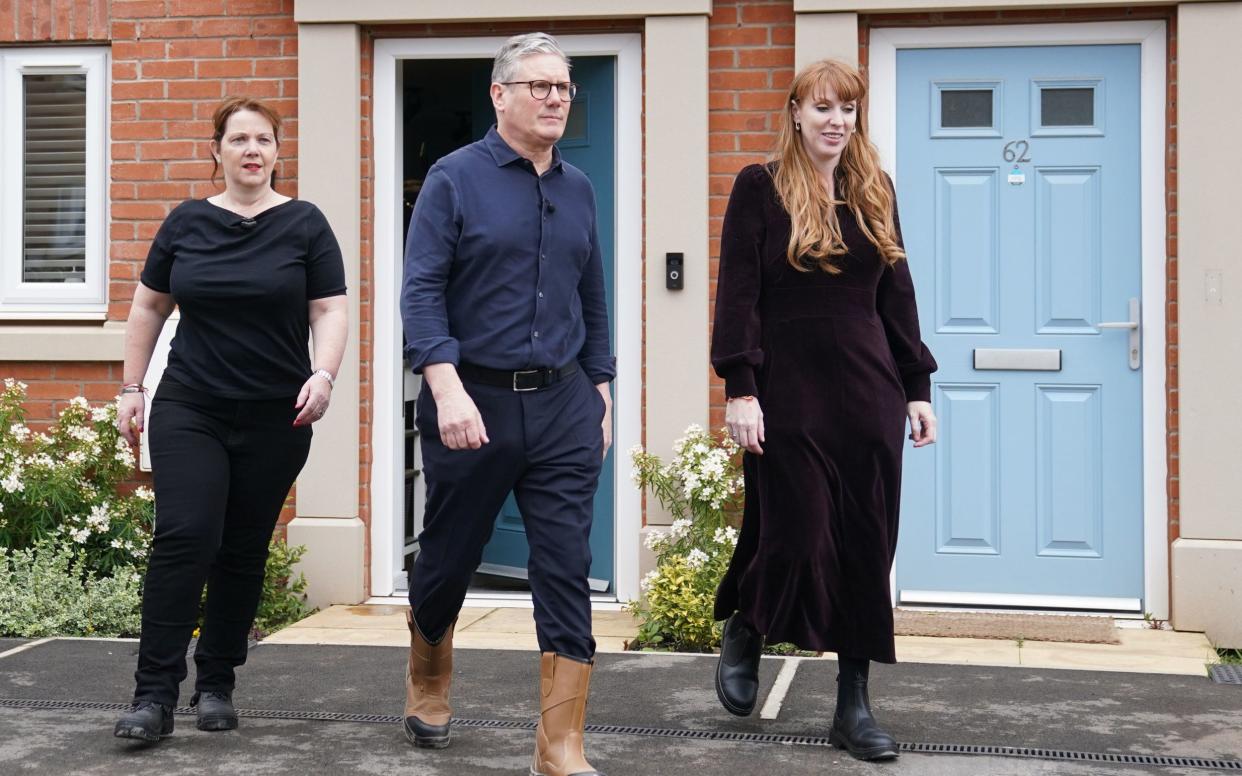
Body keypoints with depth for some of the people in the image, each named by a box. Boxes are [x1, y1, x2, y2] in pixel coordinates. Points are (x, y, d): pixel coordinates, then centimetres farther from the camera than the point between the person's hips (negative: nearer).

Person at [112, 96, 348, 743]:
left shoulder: (304, 224, 2)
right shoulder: (186, 223, 7)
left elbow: (329, 311, 0)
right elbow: (148, 307, 14)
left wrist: (323, 375, -17)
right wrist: (132, 387, 10)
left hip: (275, 420, 0)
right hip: (189, 412, 0)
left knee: (243, 552, 5)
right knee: (184, 538, -13)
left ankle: (216, 685, 19)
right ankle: (154, 695, -8)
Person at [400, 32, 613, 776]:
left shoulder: (578, 189, 10)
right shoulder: (455, 178, -4)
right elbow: (421, 291, -11)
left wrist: (601, 394, 14)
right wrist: (448, 390, -22)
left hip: (562, 406, 3)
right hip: (474, 400, -3)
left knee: (567, 572, -3)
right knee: (449, 557, 12)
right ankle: (429, 684, 40)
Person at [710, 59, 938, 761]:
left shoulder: (875, 191, 12)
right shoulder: (761, 189, -1)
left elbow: (897, 295, 13)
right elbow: (737, 296, -6)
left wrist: (917, 388, 9)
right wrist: (741, 390, -13)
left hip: (867, 395, 4)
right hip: (789, 395, -4)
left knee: (866, 546, 4)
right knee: (795, 537, -4)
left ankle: (855, 705, 12)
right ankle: (743, 636, 28)